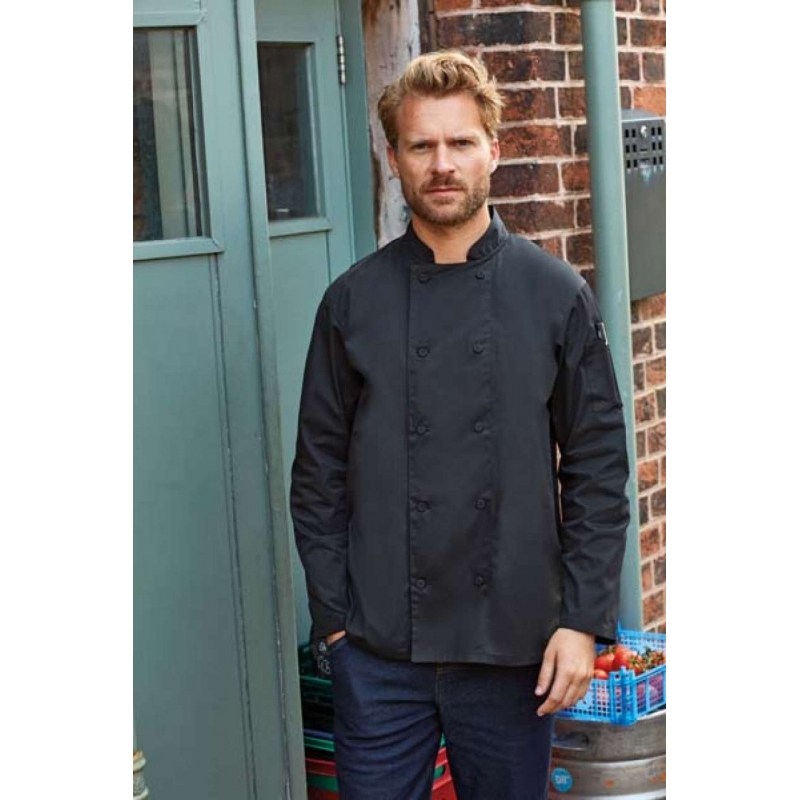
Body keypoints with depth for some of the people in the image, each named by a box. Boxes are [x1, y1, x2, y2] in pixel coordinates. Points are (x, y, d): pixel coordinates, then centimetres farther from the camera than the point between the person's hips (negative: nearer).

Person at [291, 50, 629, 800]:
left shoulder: (556, 295, -1)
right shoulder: (353, 302, 0)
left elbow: (599, 470, -1)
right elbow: (318, 475, 4)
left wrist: (583, 621, -5)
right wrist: (334, 616, -1)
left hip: (517, 649, 0)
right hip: (378, 648, 0)